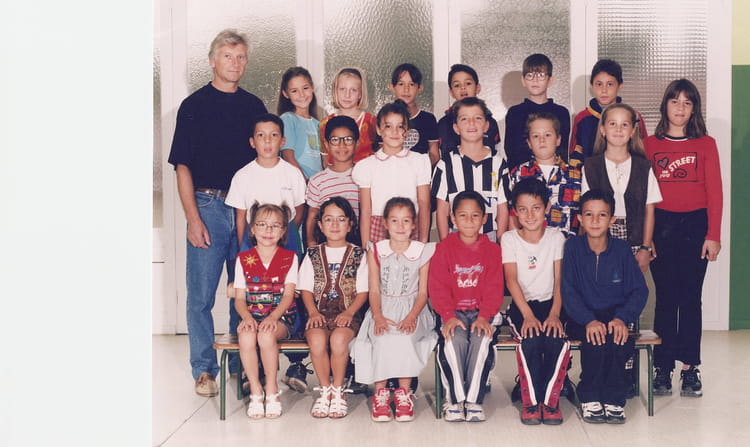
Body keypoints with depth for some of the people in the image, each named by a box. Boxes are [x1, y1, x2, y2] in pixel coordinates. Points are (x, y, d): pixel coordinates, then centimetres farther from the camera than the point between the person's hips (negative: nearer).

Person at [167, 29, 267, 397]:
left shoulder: (254, 106, 13)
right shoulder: (194, 105, 2)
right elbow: (183, 166, -1)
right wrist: (193, 219, -9)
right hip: (208, 206, -3)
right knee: (202, 294, -1)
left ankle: (243, 366, 18)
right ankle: (204, 370, 9)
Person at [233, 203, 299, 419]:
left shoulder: (289, 258, 6)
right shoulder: (243, 259, 9)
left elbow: (288, 295, -3)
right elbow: (239, 298, 4)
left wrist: (272, 317, -20)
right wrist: (247, 317, -17)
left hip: (281, 317, -1)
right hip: (252, 315, 2)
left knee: (266, 335, -34)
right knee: (246, 336, -32)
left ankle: (272, 391, -17)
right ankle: (255, 391, -18)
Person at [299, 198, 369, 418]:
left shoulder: (358, 255, 10)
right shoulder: (313, 254, 15)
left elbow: (363, 292, 4)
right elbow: (306, 290, 9)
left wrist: (349, 312, -12)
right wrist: (313, 312, -8)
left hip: (347, 314, -1)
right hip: (319, 313, 1)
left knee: (339, 339, -33)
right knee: (316, 340, -31)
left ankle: (338, 390, -12)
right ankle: (325, 389, -10)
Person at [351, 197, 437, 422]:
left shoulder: (423, 252, 4)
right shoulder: (376, 251, 7)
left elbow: (423, 292, 1)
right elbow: (374, 290, 2)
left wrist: (412, 317, -17)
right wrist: (378, 317, -16)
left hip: (412, 309, -1)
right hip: (384, 309, 1)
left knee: (405, 337, -32)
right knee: (382, 338, -31)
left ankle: (404, 393, -19)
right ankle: (380, 392, -20)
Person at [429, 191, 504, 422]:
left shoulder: (492, 249, 6)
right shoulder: (444, 249, 3)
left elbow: (494, 290, 0)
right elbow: (437, 288, -3)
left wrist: (484, 317, -16)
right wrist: (448, 316, -18)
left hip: (481, 312, 1)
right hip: (452, 311, -1)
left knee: (482, 339, -29)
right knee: (455, 340, -30)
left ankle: (473, 399, -17)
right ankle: (455, 398, -16)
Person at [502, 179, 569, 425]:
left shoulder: (556, 237, 5)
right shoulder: (509, 239, 1)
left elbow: (559, 280, -1)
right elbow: (511, 279, -8)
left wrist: (554, 314, -17)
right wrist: (528, 315, -22)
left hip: (550, 303, 1)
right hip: (521, 305, -1)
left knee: (557, 339, -29)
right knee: (531, 341, -31)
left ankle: (550, 400, -11)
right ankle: (530, 401, -13)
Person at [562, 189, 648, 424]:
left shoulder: (621, 249, 1)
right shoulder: (573, 247, -2)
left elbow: (639, 290, 0)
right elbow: (568, 291, -8)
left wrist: (622, 318, -18)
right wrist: (589, 321, -22)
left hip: (615, 315, 1)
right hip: (582, 318, -1)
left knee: (618, 339, -30)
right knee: (595, 340, -31)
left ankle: (614, 399, -13)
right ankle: (589, 398, -12)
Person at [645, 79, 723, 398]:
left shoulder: (706, 144, 4)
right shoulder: (650, 145, 5)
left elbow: (714, 192, 1)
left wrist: (713, 235, -5)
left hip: (695, 226, 0)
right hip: (661, 225, 0)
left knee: (690, 297, 3)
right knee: (665, 298, 3)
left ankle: (690, 368, 10)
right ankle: (663, 368, 8)